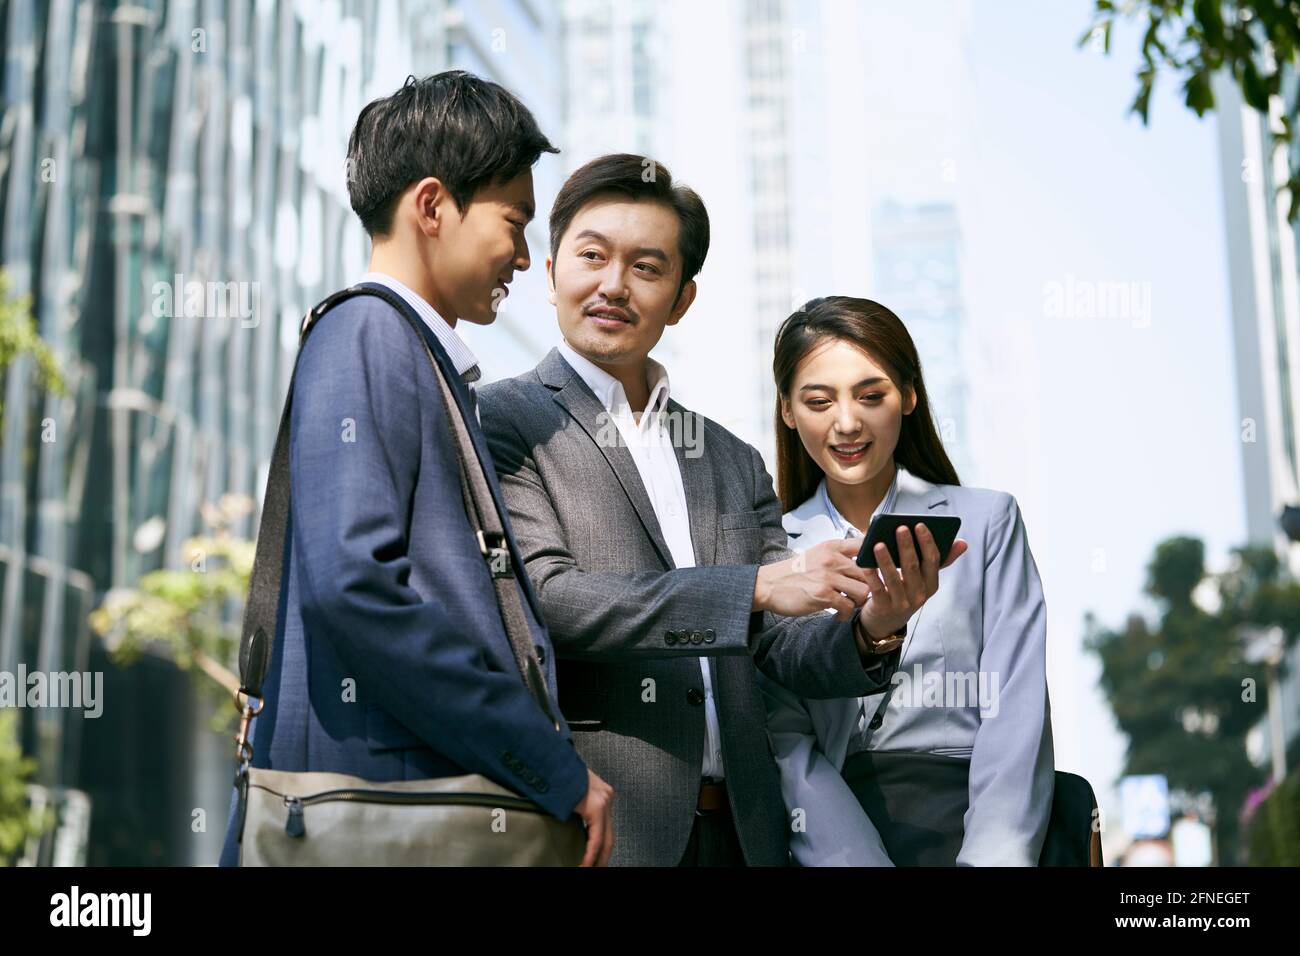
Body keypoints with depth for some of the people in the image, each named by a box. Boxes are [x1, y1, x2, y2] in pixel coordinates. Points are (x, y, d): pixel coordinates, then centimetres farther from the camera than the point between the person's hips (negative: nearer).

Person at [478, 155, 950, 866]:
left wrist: (868, 631, -11)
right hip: (596, 829, -5)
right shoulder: (504, 424, -3)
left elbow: (788, 649, 10)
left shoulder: (733, 462, 13)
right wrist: (753, 588, -20)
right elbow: (540, 600, -16)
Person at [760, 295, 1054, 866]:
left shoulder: (987, 520, 8)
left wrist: (992, 857, -14)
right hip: (829, 833, 1)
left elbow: (1014, 717, 1)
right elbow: (785, 739, 3)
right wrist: (858, 862, -13)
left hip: (961, 827, 0)